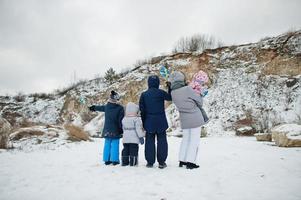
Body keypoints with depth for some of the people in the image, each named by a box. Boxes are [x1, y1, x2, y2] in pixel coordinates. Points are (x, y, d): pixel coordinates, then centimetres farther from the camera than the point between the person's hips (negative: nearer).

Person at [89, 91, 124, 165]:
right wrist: (122, 130, -2)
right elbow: (121, 120, -11)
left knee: (107, 144, 11)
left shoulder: (106, 106, 3)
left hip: (107, 130, 4)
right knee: (115, 145, 1)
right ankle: (114, 160, 3)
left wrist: (94, 107, 46)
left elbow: (100, 107, 25)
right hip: (115, 131, -4)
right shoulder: (120, 108, -11)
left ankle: (107, 160, 17)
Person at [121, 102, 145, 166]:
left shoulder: (124, 119, 10)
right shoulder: (136, 119, -11)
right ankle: (133, 162, 2)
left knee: (125, 149, 12)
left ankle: (124, 162, 17)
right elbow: (138, 129, -14)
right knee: (134, 150, 0)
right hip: (134, 139, -6)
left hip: (125, 139, 6)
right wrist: (141, 137, -9)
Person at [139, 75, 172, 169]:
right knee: (161, 141, 6)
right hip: (161, 122, -1)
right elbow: (170, 97, 9)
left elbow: (141, 110, 1)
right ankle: (161, 162, 8)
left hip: (149, 122, 2)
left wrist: (143, 122, 8)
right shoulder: (161, 92, -8)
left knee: (149, 141, 9)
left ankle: (150, 162, 12)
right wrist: (170, 88, 15)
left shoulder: (144, 94, 0)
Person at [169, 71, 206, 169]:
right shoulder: (187, 89, -18)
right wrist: (200, 94, 11)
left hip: (184, 119, 5)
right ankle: (190, 162, 6)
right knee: (194, 139, 4)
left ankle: (182, 160, 23)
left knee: (185, 138, 19)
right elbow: (199, 101, -9)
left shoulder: (173, 93, -2)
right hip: (195, 118, -5)